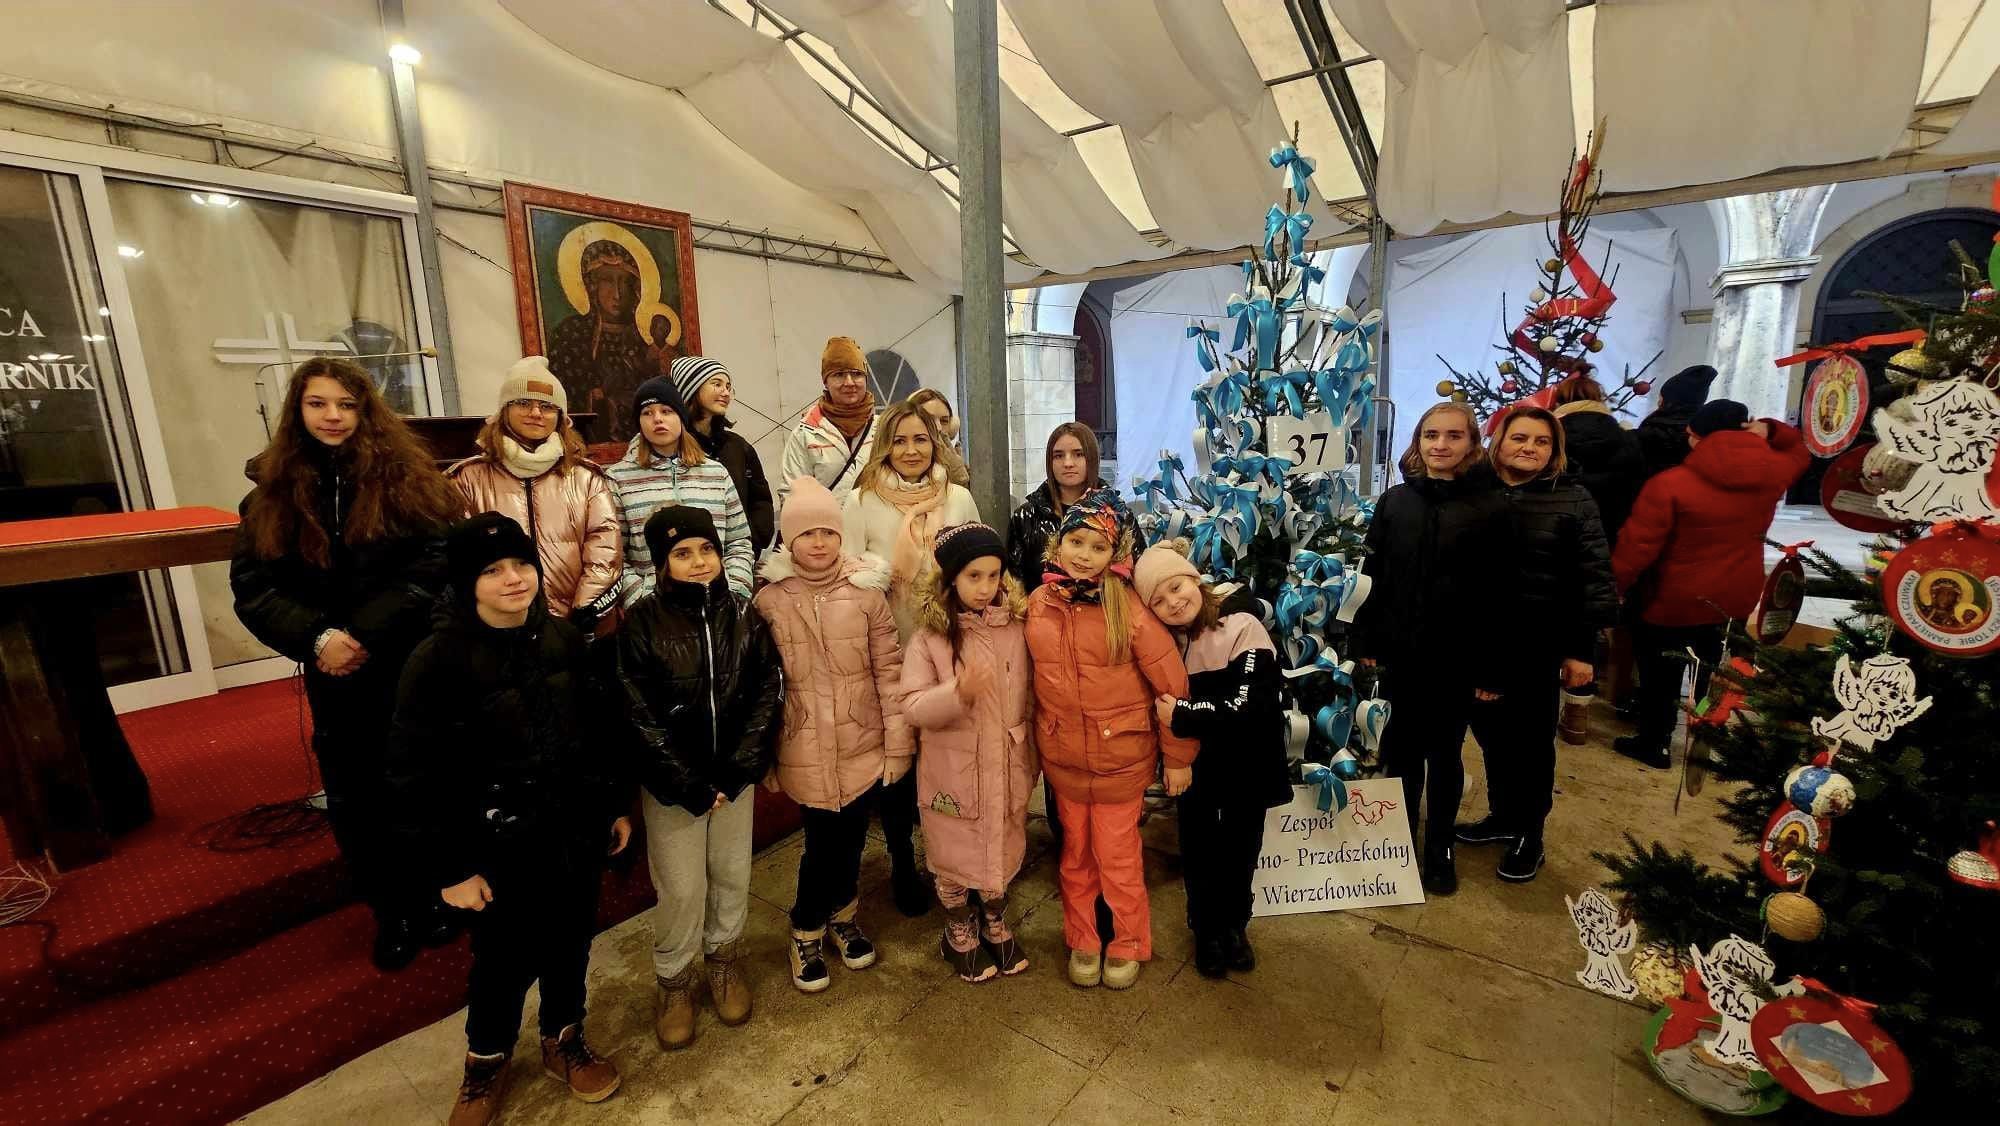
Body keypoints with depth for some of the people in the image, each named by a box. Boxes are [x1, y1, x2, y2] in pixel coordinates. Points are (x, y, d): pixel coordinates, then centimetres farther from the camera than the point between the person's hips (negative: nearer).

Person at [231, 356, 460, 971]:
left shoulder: (404, 475, -6)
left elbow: (433, 565, -13)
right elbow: (252, 587, 0)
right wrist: (316, 637, -16)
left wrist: (365, 633, -20)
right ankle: (392, 911, 34)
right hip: (334, 675, 3)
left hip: (411, 665, -3)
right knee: (354, 799, 13)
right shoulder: (274, 489, 3)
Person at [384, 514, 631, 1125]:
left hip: (576, 831, 4)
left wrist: (616, 804, 10)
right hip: (501, 846, -3)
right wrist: (447, 868, -11)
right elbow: (416, 776, -14)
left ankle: (563, 1040, 46)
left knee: (570, 945, 19)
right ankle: (486, 1059, 45)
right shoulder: (438, 660, -18)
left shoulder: (564, 640, -4)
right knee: (505, 961, 15)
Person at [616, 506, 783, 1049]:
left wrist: (735, 772, -13)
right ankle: (673, 979, 34)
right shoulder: (642, 622, -12)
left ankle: (723, 955, 42)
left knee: (732, 874, 15)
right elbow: (642, 715, -12)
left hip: (735, 774, 2)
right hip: (671, 781, -2)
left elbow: (768, 694, -6)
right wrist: (692, 785, -14)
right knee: (682, 888, 7)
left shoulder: (742, 613, -6)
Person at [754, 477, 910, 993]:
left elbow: (890, 672, -3)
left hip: (864, 746, 1)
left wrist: (898, 745, -3)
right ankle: (807, 932, 34)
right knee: (824, 845, 6)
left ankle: (842, 916, 43)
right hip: (805, 753, -1)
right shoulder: (769, 601, -5)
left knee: (850, 841, 14)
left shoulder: (866, 592, -6)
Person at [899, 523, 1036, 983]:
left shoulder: (1016, 627, -5)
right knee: (955, 857, 16)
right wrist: (958, 692, -34)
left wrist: (1030, 755, 8)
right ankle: (959, 933, 43)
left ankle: (995, 925, 46)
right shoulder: (930, 637, -13)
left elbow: (1030, 695, 5)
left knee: (1003, 851, 20)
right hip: (953, 769, -2)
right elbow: (913, 708, -17)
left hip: (1005, 766, 2)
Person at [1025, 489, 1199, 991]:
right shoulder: (1038, 604, -5)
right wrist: (1032, 743, 10)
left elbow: (1172, 685, -13)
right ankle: (1082, 941, 41)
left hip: (1121, 757, -3)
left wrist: (1179, 757, -8)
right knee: (1076, 854, 19)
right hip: (1062, 757, 4)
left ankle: (1128, 945, 37)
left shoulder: (1129, 610, -18)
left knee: (1118, 857, 12)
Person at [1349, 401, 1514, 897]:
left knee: (1444, 753, 12)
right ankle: (1399, 840, 33)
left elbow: (1500, 593, -8)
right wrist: (1364, 641, 0)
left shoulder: (1492, 507, -7)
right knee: (1403, 749, 14)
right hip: (1401, 652, 2)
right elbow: (1373, 575, 3)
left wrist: (1492, 668, -9)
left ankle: (1439, 847, 31)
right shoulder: (1394, 502, 1)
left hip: (1458, 658, -2)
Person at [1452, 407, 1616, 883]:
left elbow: (1594, 578, -4)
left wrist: (1582, 649, -7)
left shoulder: (1572, 499, -3)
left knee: (1531, 738, 11)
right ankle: (1503, 815, 34)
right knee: (1491, 730, 13)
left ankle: (1529, 832, 28)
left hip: (1539, 643, -2)